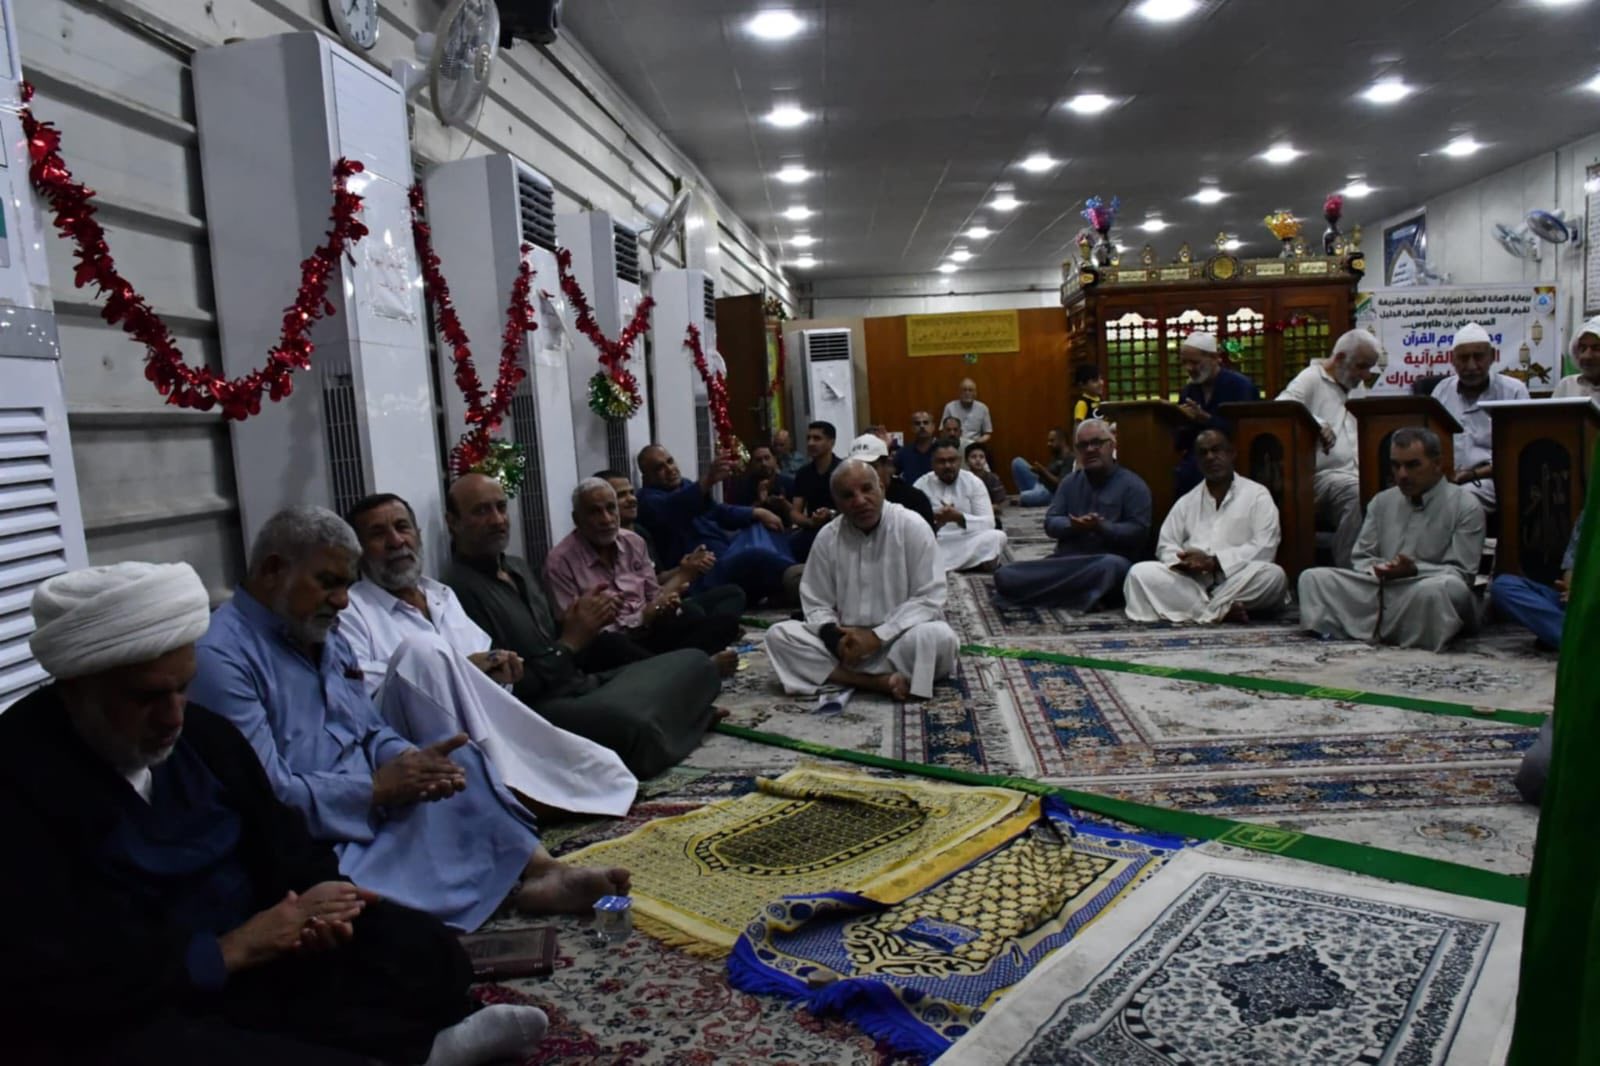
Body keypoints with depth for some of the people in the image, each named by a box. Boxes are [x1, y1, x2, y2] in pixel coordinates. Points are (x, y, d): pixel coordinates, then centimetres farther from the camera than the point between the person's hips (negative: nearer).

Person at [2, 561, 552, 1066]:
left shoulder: (203, 732, 3)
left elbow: (279, 840, 13)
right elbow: (50, 980, -23)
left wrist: (314, 905, -9)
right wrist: (228, 951, -22)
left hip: (250, 954, 7)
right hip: (115, 1018, -6)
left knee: (426, 953, 0)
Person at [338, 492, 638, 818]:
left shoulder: (444, 595, 24)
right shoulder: (348, 610, 4)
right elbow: (362, 693, -11)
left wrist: (498, 668, -6)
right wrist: (459, 670, -14)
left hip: (485, 732, 5)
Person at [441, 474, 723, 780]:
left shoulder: (517, 567, 14)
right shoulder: (459, 591, -17)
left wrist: (583, 622, -2)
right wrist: (569, 643, -16)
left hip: (582, 683, 9)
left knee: (695, 662, 0)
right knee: (636, 723, -36)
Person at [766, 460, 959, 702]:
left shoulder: (913, 528, -10)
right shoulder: (827, 538, 0)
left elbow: (929, 601, -13)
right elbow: (816, 605, 4)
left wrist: (877, 636, -21)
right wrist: (836, 638, -17)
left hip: (898, 639, -4)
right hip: (847, 640, 4)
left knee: (938, 638, -35)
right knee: (778, 635, -18)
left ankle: (845, 677, -20)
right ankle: (878, 682, -26)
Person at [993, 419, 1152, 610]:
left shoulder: (1132, 485, 2)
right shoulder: (1070, 481, 17)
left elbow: (1139, 533, -7)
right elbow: (1050, 523, 8)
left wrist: (1101, 527, -21)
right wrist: (1073, 525, -14)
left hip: (1108, 561, -4)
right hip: (1065, 561, 5)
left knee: (1113, 566, -43)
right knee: (1005, 576, -18)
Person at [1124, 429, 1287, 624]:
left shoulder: (1257, 495, 6)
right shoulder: (1186, 502, 18)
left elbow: (1264, 549, -6)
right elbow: (1166, 546, 13)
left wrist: (1213, 561, -17)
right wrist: (1185, 561, -11)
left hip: (1239, 584, -3)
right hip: (1192, 582, 3)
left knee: (1273, 575, -33)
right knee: (1140, 572, -22)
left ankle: (1201, 611, -25)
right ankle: (1220, 611, -29)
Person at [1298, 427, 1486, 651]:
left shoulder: (1465, 506, 1)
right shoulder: (1382, 502, 16)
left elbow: (1461, 573, -5)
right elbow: (1361, 558, 15)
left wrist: (1414, 569, -21)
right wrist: (1378, 571, -8)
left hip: (1427, 599, -4)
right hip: (1380, 590, 5)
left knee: (1438, 588, -40)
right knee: (1313, 577, -13)